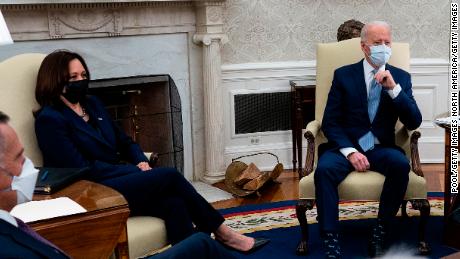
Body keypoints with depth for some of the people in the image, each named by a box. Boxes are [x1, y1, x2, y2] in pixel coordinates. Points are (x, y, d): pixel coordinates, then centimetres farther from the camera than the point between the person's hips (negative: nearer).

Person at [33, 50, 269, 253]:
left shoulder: (92, 104, 16)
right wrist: (136, 171, -14)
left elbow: (124, 142, 21)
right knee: (169, 176, -21)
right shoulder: (49, 119, -8)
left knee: (172, 202, -23)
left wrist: (141, 162, -2)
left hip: (117, 180, 7)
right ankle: (221, 232, -8)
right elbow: (81, 170, -15)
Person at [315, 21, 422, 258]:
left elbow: (414, 123, -2)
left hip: (381, 148, 1)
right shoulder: (343, 75, 4)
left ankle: (379, 235, -19)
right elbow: (330, 122, 0)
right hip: (345, 145, -1)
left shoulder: (401, 77, 8)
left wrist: (393, 88, -16)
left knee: (401, 164, -32)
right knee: (324, 169, -32)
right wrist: (349, 151, -17)